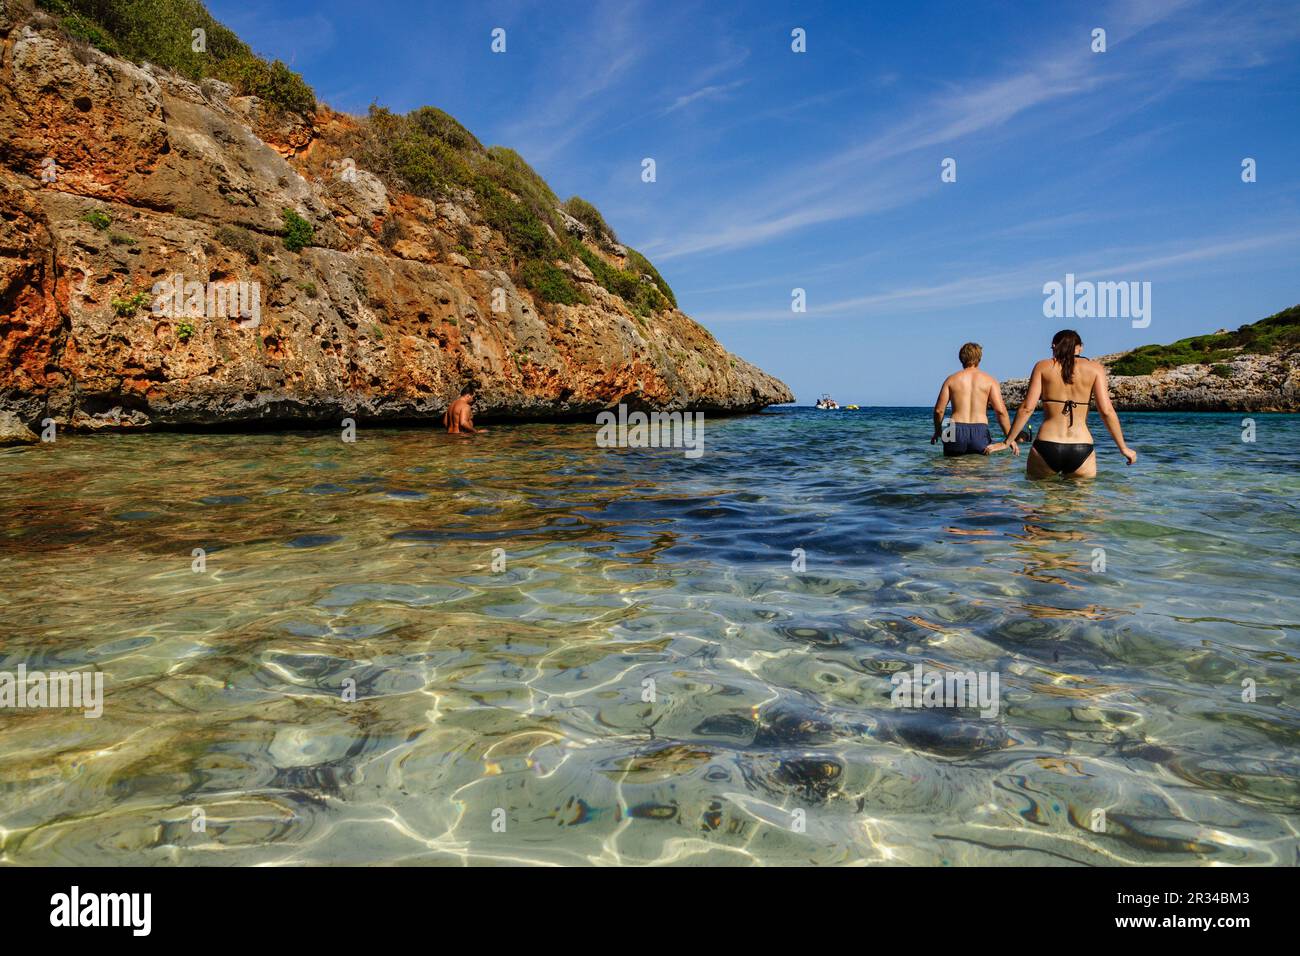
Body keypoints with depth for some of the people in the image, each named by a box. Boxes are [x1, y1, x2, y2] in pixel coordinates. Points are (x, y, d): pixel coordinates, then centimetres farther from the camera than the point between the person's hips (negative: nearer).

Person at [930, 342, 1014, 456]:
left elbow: (939, 410, 5)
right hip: (980, 432, 0)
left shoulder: (952, 379, 8)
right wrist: (1010, 437, 2)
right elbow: (1000, 410, -4)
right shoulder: (989, 380, 5)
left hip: (956, 430, 0)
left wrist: (937, 432, 21)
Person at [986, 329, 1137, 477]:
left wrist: (1007, 441, 6)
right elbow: (1106, 411, -1)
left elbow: (1027, 408, -1)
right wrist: (1123, 448, 7)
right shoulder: (1095, 368, 6)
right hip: (1081, 449, 0)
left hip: (1046, 447, 0)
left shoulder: (1043, 366, 6)